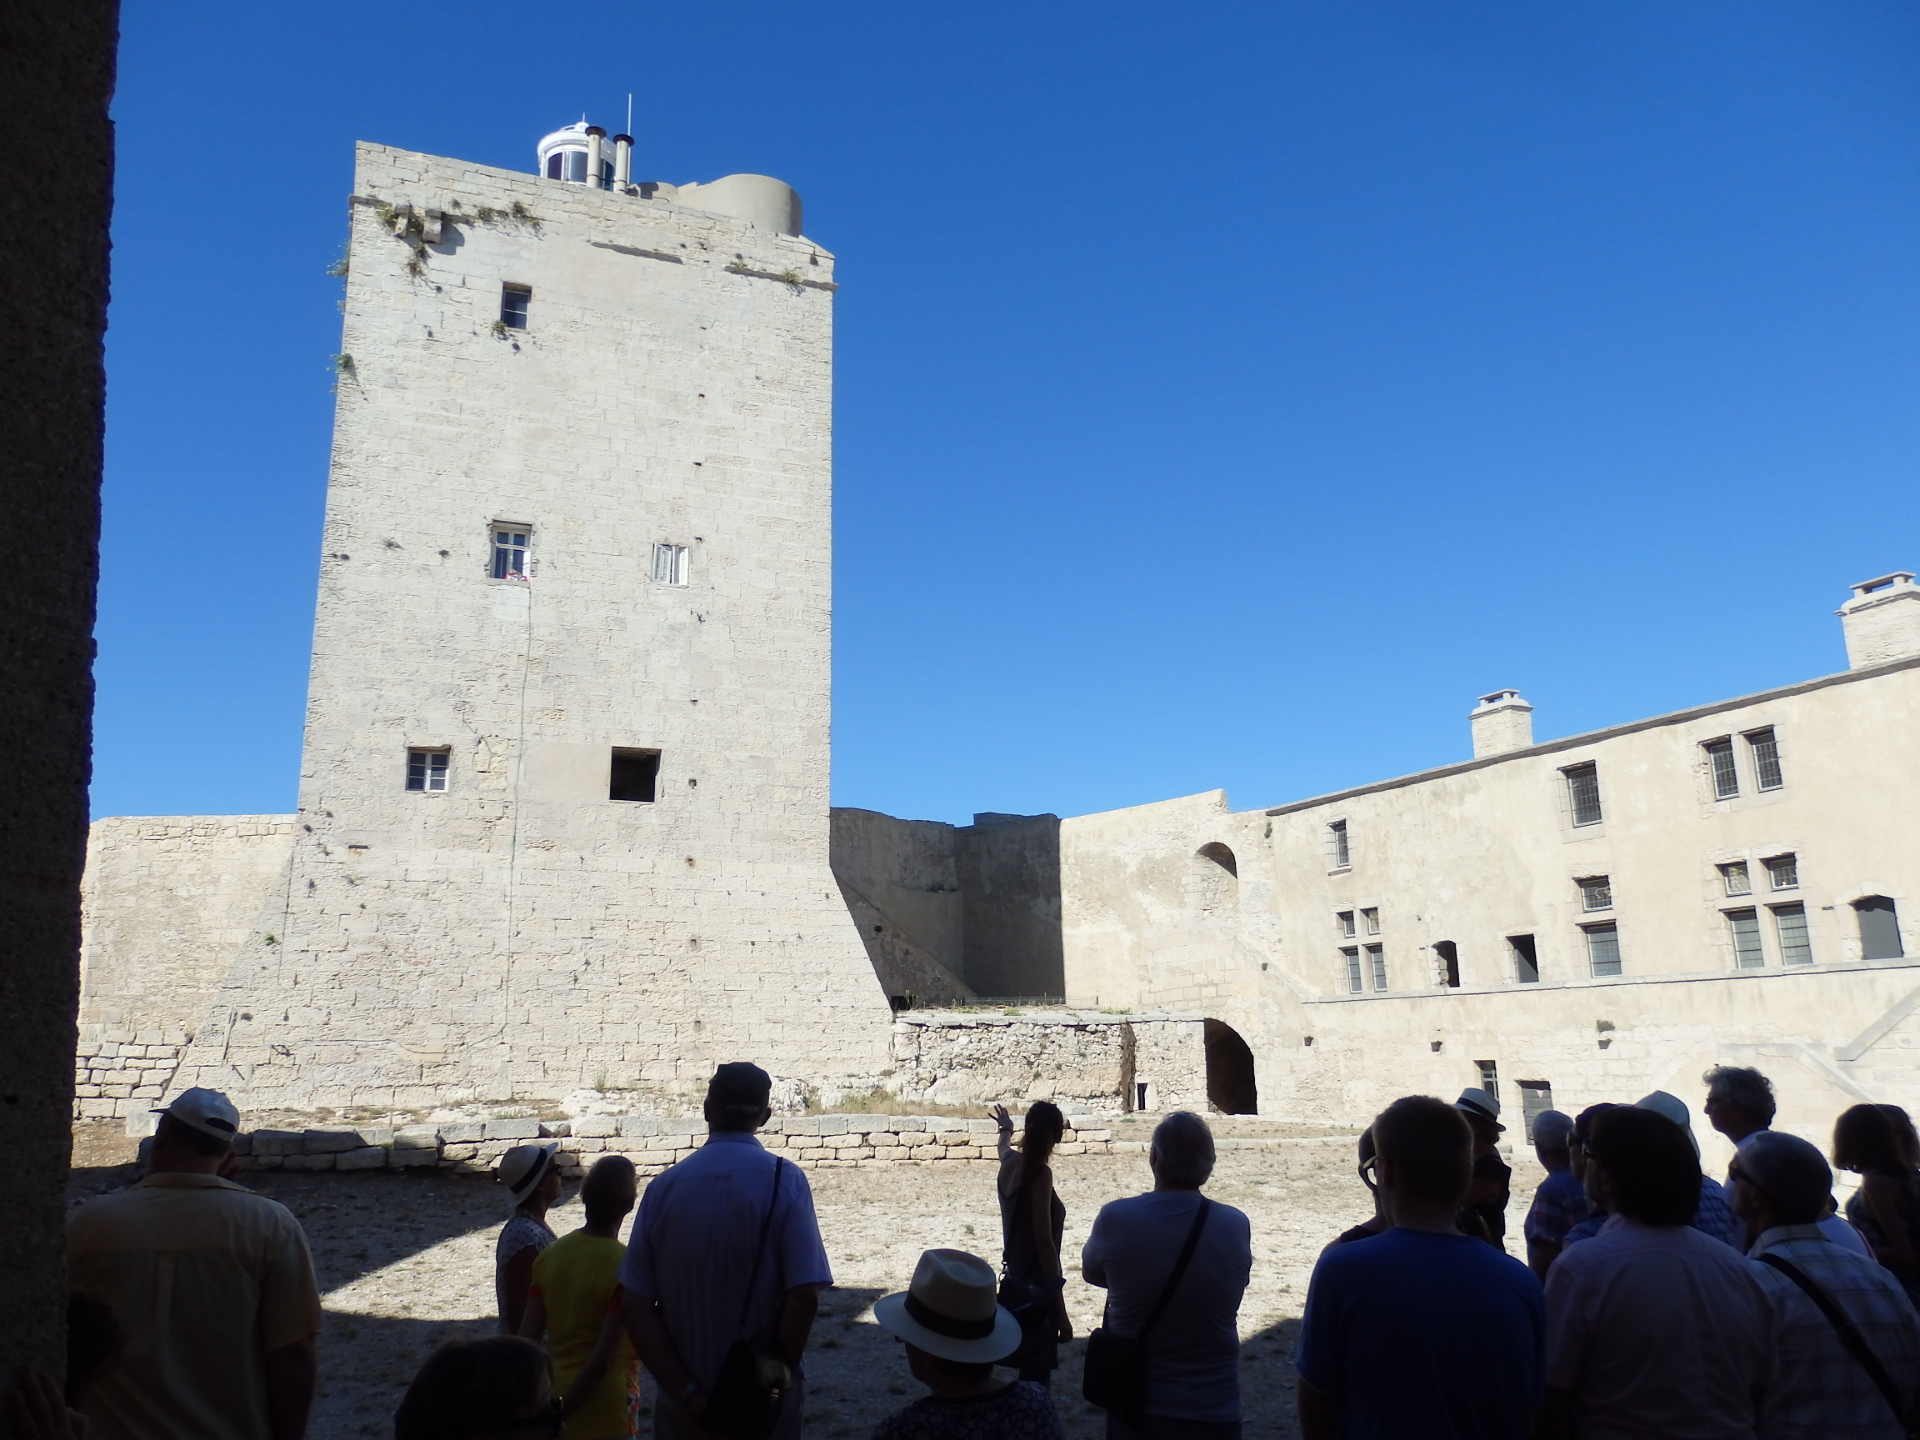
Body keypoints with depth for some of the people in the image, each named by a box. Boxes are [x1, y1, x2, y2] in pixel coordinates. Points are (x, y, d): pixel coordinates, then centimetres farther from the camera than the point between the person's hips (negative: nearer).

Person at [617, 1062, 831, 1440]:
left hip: (684, 1406, 2)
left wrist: (684, 1391, -7)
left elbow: (633, 1306, -8)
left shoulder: (664, 1186, -6)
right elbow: (804, 1298, -19)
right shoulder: (784, 1181, -13)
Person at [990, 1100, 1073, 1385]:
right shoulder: (1040, 1174, -18)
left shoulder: (1011, 1164, 3)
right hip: (1036, 1292, -8)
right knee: (1036, 1376, -2)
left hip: (1014, 1286, 8)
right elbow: (1044, 1244, -20)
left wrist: (1006, 1129, 52)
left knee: (1031, 1371, 17)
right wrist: (1060, 1311, -18)